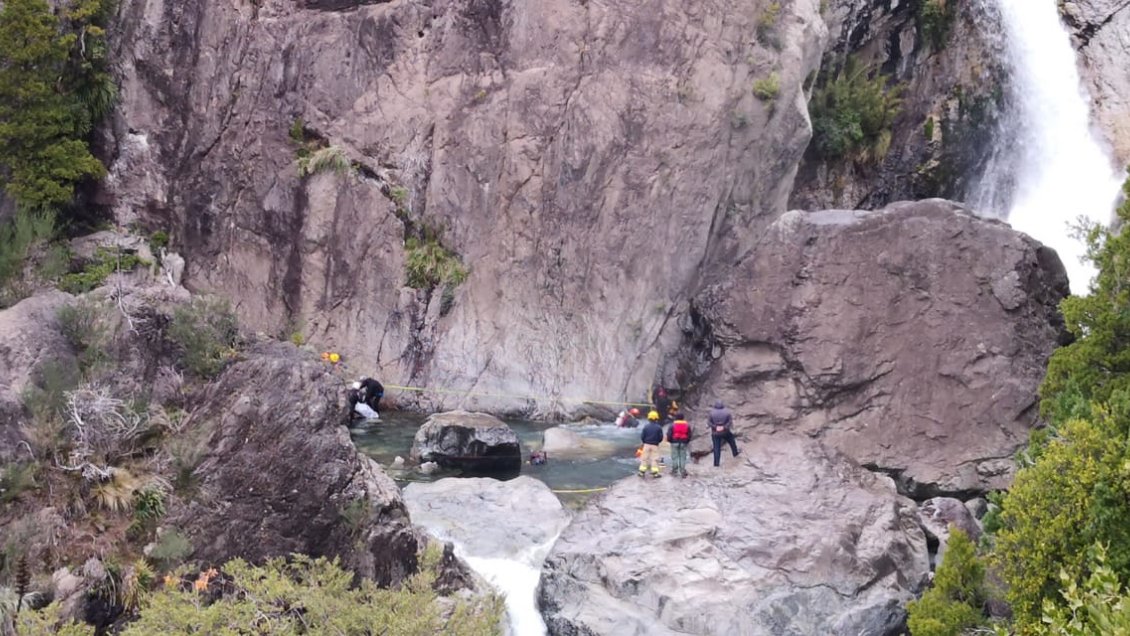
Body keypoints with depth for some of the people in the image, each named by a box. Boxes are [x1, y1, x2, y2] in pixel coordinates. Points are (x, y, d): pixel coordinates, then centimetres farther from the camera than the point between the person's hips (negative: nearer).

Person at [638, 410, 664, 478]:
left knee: (644, 458, 9)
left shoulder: (646, 426, -6)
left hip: (647, 444, 1)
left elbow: (642, 436, -4)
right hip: (655, 445, -1)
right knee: (655, 459, 5)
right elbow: (661, 437, -5)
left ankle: (642, 472, 10)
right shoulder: (658, 427, -9)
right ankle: (655, 473, 3)